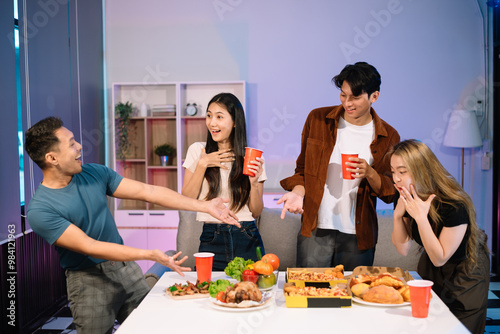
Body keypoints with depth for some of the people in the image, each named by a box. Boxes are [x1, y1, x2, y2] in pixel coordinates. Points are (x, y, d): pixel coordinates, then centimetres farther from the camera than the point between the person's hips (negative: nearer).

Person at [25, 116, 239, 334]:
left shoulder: (94, 173, 1)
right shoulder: (39, 210, -17)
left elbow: (148, 191, -1)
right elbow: (88, 246, -22)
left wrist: (205, 206, -7)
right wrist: (149, 255, -30)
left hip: (126, 267, 5)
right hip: (89, 280, -5)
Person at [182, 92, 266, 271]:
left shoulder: (252, 157, 4)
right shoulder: (197, 150, 4)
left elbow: (256, 212, 4)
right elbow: (186, 200, -2)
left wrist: (254, 183, -12)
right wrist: (202, 164, -9)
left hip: (247, 241, 0)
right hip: (212, 241, 0)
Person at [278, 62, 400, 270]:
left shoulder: (388, 137, 1)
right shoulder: (317, 119, 2)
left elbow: (391, 193, 2)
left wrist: (369, 173, -16)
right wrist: (298, 192, -8)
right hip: (315, 230, 0)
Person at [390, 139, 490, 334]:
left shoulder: (455, 206, -34)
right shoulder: (406, 200, -15)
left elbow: (439, 259, -29)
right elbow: (403, 249, -10)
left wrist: (421, 217, -39)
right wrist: (398, 215, -27)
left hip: (465, 274, -5)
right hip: (430, 272, 6)